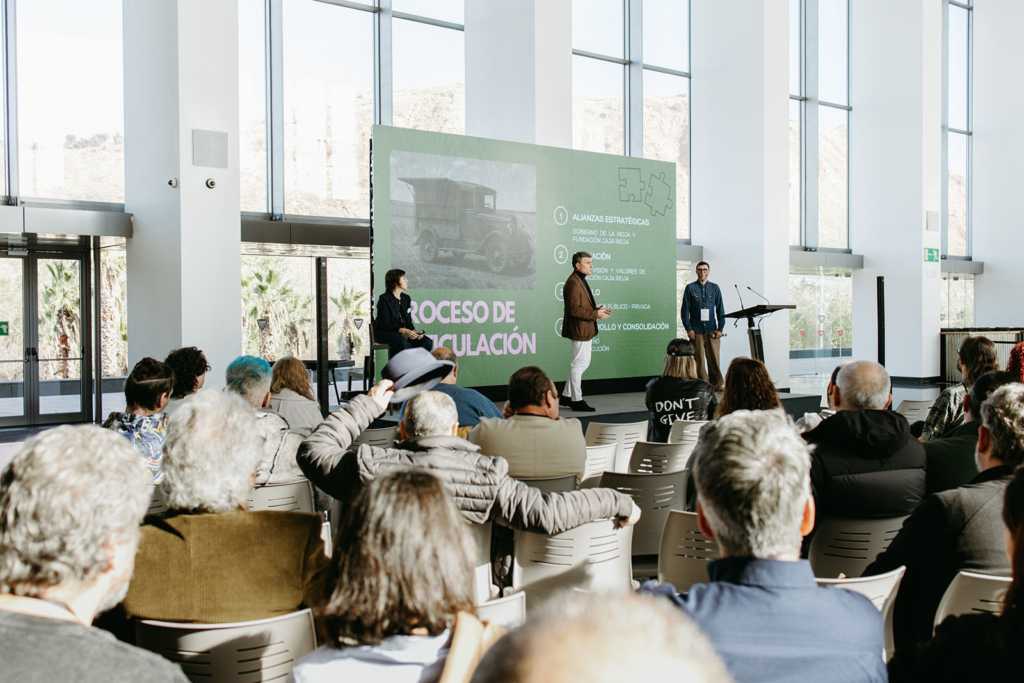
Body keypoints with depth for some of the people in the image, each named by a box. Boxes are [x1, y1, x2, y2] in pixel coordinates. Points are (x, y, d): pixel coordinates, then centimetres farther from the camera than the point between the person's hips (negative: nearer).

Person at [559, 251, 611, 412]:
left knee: (583, 363, 15)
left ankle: (566, 396, 23)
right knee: (579, 364, -3)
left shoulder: (580, 281, 17)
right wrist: (595, 314, -21)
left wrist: (597, 309, 7)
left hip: (585, 330, 11)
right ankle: (576, 401, 5)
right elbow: (574, 309, -24)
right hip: (579, 330, -11)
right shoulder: (573, 283, -18)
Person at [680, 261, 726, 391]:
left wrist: (720, 328, 3)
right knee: (699, 359, -3)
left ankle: (717, 385, 8)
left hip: (712, 330, 1)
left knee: (714, 359, -1)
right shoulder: (690, 288, 5)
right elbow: (684, 310, 4)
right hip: (696, 331, -1)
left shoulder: (715, 288, 11)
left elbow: (720, 309, 12)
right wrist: (688, 329, -4)